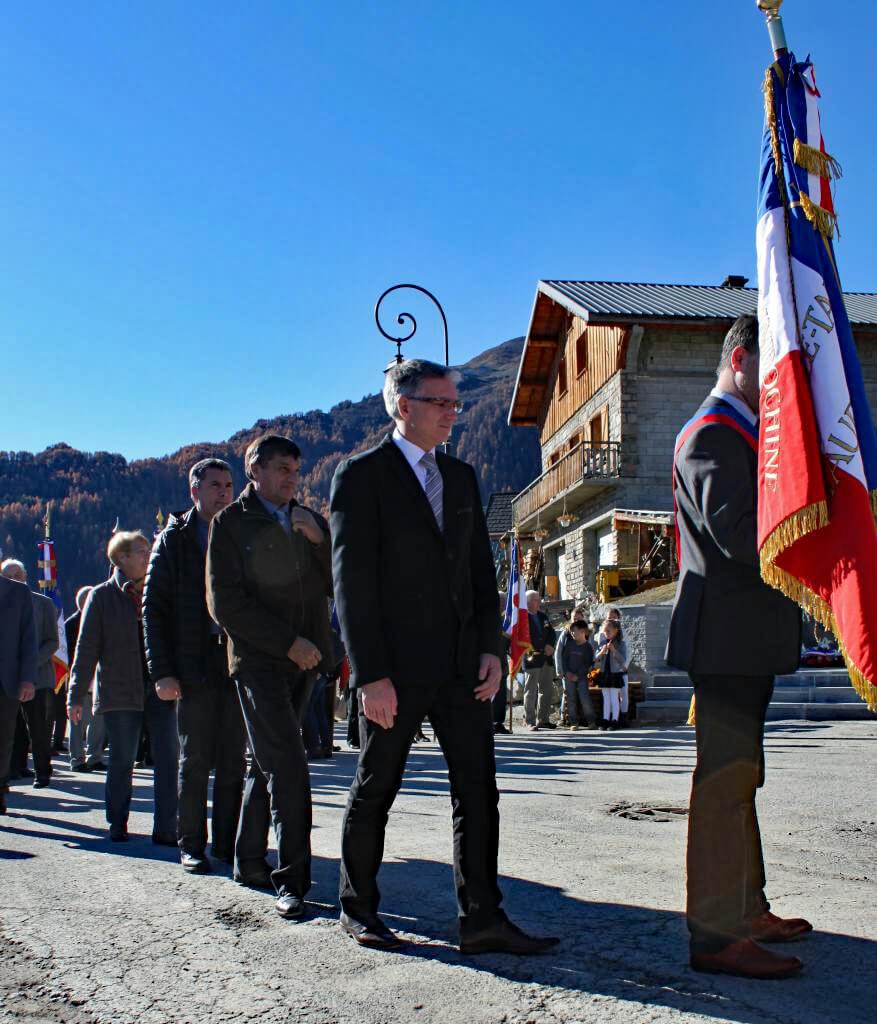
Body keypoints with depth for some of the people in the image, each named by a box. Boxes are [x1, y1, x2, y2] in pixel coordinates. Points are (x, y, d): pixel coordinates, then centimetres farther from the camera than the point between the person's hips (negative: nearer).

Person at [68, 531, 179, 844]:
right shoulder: (102, 596, 2)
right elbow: (87, 648, 1)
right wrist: (76, 696, -3)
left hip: (158, 689, 3)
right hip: (119, 690, -3)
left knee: (168, 758, -4)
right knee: (122, 760, 4)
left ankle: (166, 829, 0)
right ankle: (117, 826, 20)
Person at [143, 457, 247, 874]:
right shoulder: (174, 539, 5)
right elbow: (153, 608, 1)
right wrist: (162, 671, -7)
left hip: (237, 665, 3)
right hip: (193, 668, -2)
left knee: (232, 762, 6)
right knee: (195, 762, 2)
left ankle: (226, 843, 15)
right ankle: (191, 845, 12)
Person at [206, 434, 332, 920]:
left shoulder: (311, 522, 17)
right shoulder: (231, 522, 0)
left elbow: (337, 586, 9)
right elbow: (224, 602, -7)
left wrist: (318, 540, -8)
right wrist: (288, 641, -12)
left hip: (303, 661, 6)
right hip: (258, 659, -5)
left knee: (267, 764, 13)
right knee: (288, 766, -13)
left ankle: (249, 862, 24)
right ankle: (292, 880, -10)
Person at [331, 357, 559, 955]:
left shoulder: (461, 476, 14)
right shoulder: (362, 475, -5)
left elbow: (481, 569, 15)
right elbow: (352, 581, -11)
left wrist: (490, 648, 3)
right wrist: (370, 675, -16)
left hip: (460, 664, 6)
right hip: (396, 665, -5)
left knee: (478, 789, 3)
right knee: (375, 789, 8)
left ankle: (481, 918, 10)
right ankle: (358, 907, 25)